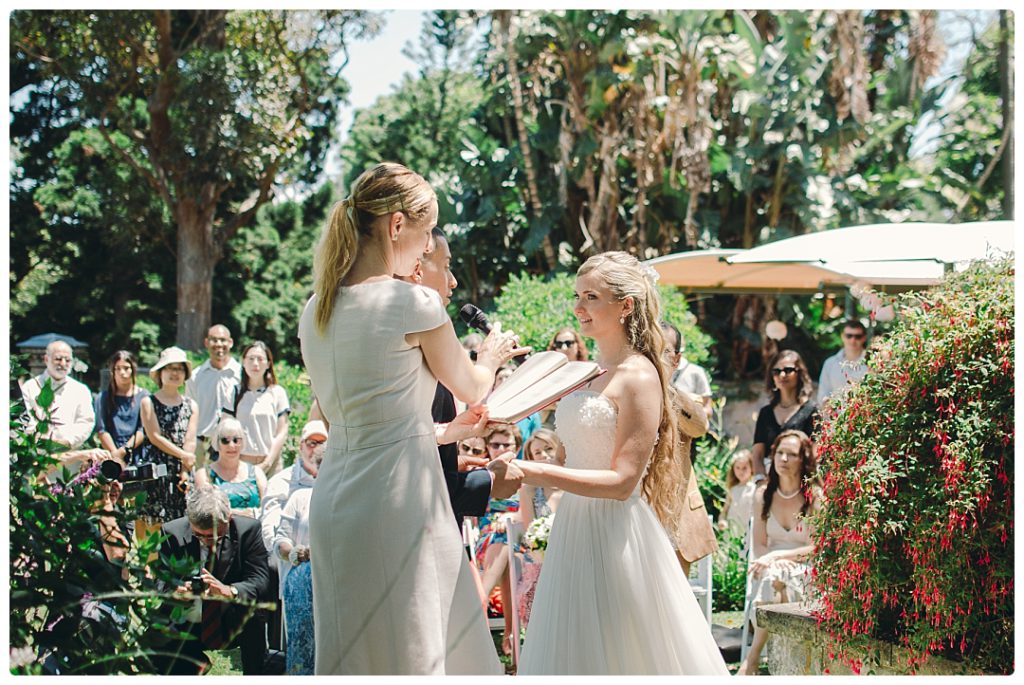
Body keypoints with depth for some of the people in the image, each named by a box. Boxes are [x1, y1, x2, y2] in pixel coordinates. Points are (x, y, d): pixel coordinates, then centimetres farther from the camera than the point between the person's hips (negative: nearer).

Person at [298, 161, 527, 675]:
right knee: (405, 652, 1)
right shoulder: (414, 303, -12)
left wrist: (453, 430, 28)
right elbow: (470, 389, 4)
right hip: (395, 500, -7)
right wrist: (491, 356, 27)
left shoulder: (314, 312, 8)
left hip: (334, 494, 7)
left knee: (352, 651, 12)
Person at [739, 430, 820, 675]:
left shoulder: (815, 496, -4)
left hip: (806, 573, -3)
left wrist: (776, 556, -20)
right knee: (771, 575, -34)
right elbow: (759, 545, 7)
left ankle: (752, 658, -31)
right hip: (773, 568, 3)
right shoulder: (763, 495, 8)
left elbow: (818, 547, -9)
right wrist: (777, 561, -16)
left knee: (774, 575, -35)